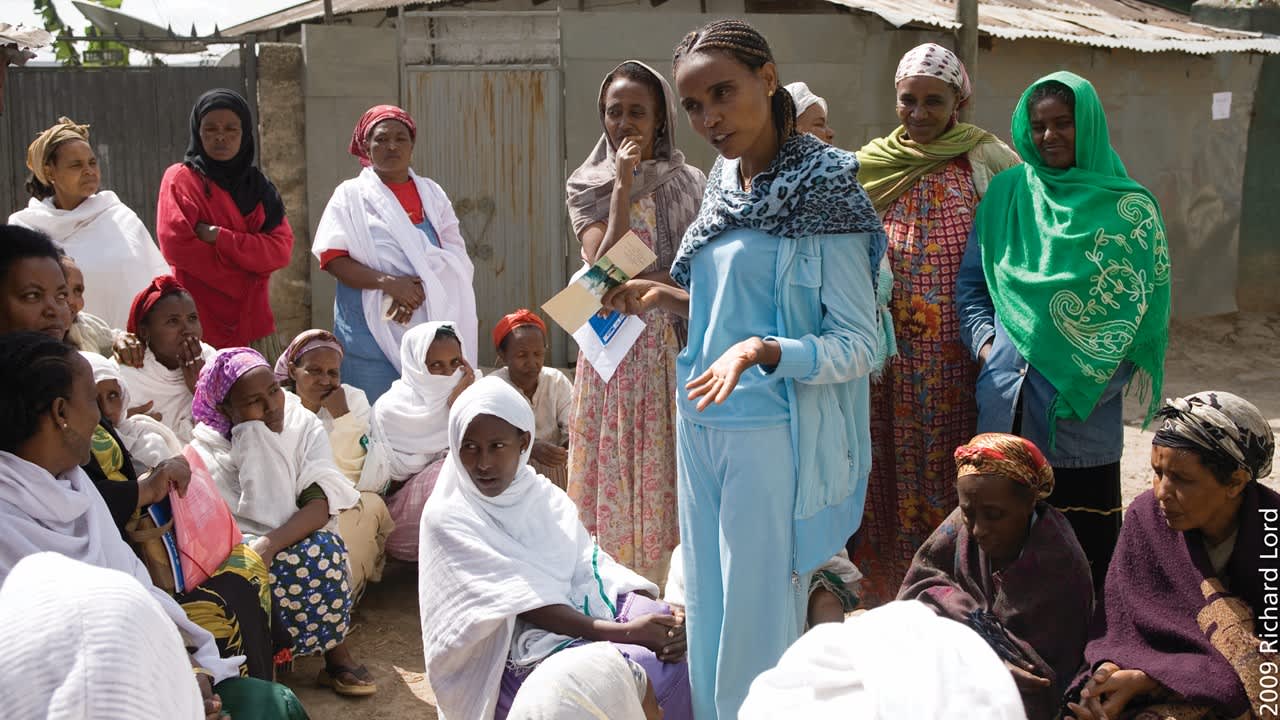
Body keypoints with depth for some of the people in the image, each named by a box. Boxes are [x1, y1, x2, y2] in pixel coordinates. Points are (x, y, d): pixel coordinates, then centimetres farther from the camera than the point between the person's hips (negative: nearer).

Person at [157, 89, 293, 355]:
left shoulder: (258, 185, 14)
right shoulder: (181, 178, 1)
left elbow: (281, 249, 1)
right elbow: (176, 245, -12)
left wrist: (220, 237, -12)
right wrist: (244, 278, -7)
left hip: (255, 325, 4)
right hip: (205, 327, -4)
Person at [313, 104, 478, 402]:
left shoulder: (432, 193, 15)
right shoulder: (350, 195, 8)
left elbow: (455, 254, 5)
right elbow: (333, 259, -3)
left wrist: (421, 288, -14)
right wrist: (388, 282, -17)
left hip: (430, 323, 2)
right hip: (372, 329, -2)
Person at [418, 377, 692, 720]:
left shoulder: (547, 496, 11)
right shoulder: (447, 517, -8)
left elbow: (591, 572, 2)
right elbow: (524, 604, -16)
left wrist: (652, 614, -18)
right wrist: (623, 633, -25)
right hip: (513, 659, -6)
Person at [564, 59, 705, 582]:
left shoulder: (689, 184, 5)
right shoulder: (588, 188, 4)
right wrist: (623, 185, -12)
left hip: (676, 349, 1)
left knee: (671, 473, 1)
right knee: (615, 472, 1)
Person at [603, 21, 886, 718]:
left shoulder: (821, 189, -13)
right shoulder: (725, 180, 9)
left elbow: (862, 344, -15)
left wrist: (762, 352, -29)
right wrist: (672, 297, 9)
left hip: (771, 432, -7)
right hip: (703, 424, 7)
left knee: (758, 625, 2)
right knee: (705, 611, 17)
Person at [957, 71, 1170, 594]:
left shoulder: (1128, 209, 0)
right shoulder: (1006, 193, 8)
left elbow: (1144, 307, 0)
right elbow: (970, 282, 13)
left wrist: (1096, 377, -10)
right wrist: (984, 340, -3)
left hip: (1083, 416, -3)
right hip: (1006, 408, 3)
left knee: (1086, 550, 3)